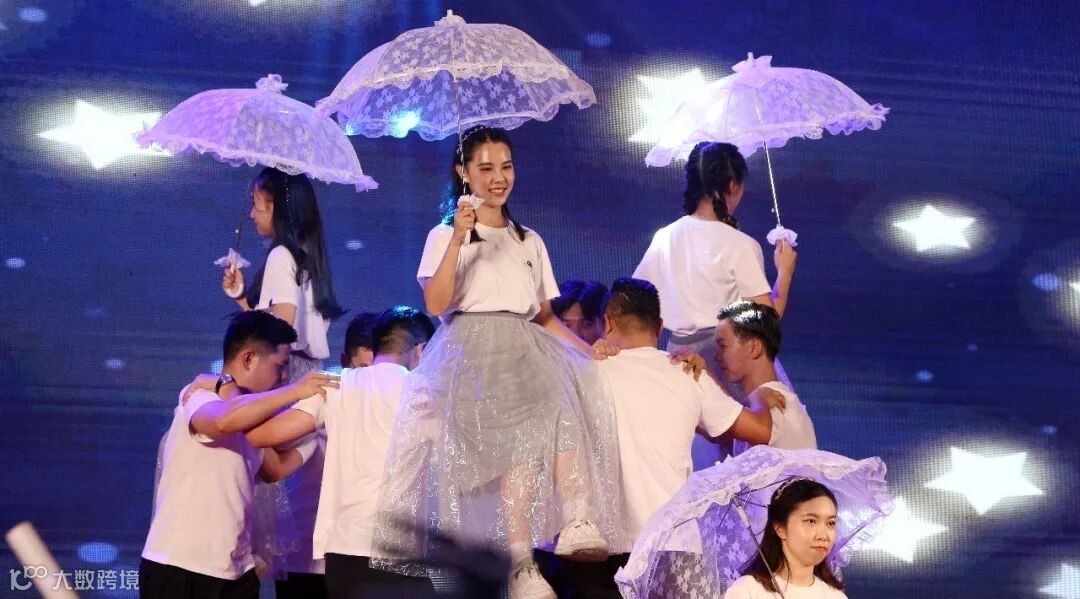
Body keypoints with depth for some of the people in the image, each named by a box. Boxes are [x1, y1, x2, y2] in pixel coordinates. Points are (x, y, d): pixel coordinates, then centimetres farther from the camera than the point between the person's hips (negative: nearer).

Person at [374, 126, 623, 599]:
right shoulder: (446, 235, 10)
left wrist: (588, 350, 6)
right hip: (472, 351, -4)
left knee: (564, 406, -31)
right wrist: (459, 239, -14)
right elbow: (436, 304, -6)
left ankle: (577, 527, -46)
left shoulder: (529, 241, 24)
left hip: (525, 348, 4)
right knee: (520, 432, -31)